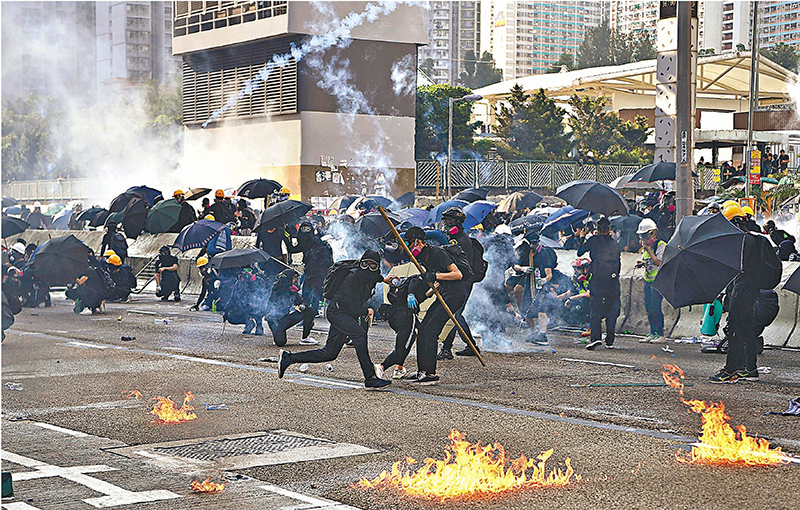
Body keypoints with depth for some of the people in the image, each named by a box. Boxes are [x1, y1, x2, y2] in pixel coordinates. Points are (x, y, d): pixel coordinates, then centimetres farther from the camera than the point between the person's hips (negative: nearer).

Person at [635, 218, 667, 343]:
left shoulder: (661, 245, -10)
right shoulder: (645, 247, 15)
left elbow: (658, 262, -18)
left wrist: (649, 250, -18)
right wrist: (642, 263, 3)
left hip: (657, 281, -8)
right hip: (648, 280, 8)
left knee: (655, 308, -12)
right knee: (648, 308, 7)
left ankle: (660, 334, -7)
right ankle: (652, 333, 14)